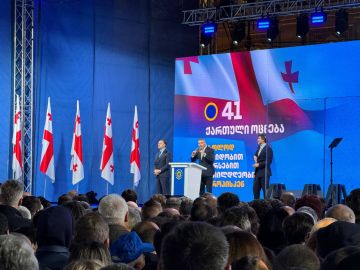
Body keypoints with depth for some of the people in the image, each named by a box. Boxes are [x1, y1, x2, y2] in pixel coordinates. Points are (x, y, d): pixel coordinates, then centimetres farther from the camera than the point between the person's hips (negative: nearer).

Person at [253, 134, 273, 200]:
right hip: (258, 172, 8)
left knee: (265, 190, -2)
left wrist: (259, 164, -17)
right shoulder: (259, 147, 12)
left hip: (264, 172, -8)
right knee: (255, 189, 9)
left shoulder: (268, 148, -13)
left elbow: (269, 161, -17)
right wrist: (255, 156, 5)